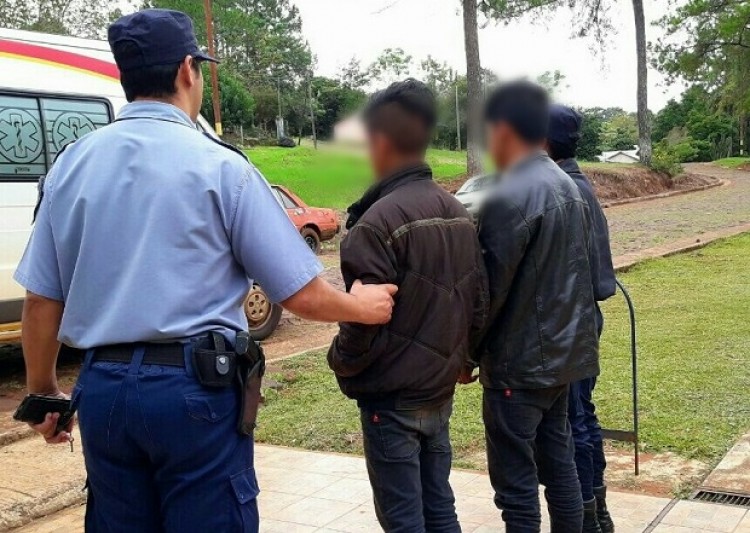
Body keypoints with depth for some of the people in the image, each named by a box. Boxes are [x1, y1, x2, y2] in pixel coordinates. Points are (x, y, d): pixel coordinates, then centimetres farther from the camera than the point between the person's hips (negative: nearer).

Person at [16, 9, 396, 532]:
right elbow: (301, 295, -7)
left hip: (102, 389, 5)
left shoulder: (73, 164, 4)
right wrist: (362, 306, 13)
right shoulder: (220, 165, -9)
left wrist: (44, 392, 21)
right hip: (194, 389, -4)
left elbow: (42, 299, 7)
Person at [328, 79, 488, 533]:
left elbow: (364, 322, -21)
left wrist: (340, 363, -3)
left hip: (393, 400, -8)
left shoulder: (379, 221, -20)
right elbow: (478, 306, 7)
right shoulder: (459, 213, 5)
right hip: (441, 393, 8)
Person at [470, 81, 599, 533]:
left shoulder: (508, 198, -19)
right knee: (558, 463, 18)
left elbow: (491, 287, -17)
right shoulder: (569, 187, 9)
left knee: (516, 484, 1)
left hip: (519, 363, -9)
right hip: (564, 353, 9)